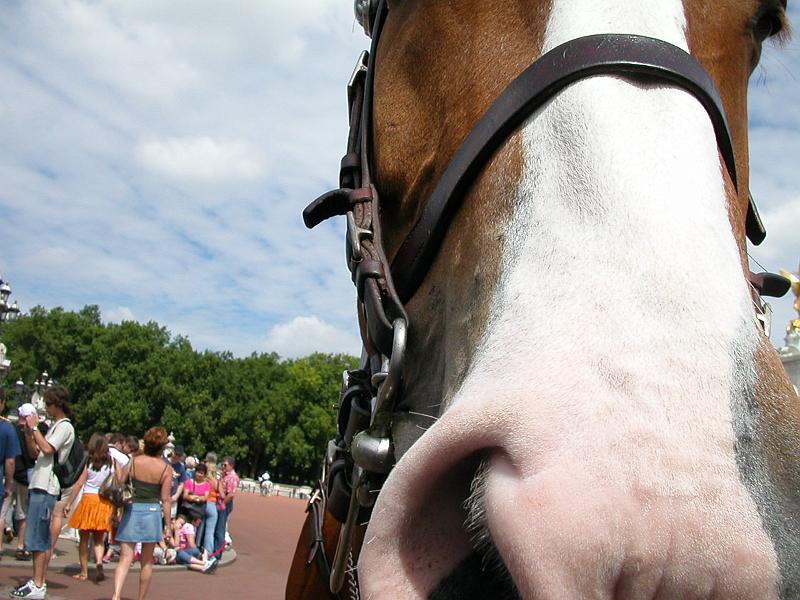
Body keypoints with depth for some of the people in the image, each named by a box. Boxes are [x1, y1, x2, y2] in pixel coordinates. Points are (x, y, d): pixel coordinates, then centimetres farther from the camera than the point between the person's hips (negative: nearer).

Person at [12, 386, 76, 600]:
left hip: (45, 488, -10)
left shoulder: (65, 427, -9)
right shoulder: (55, 426, 20)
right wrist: (28, 431, 11)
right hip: (39, 486, 10)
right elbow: (35, 451, 23)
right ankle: (39, 582, 17)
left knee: (36, 538, -8)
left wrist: (34, 427, -12)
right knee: (42, 538, 12)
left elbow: (47, 449, -22)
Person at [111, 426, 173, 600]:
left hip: (131, 510, 1)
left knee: (125, 557, 0)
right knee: (147, 561, 13)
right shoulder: (166, 469, -7)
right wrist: (168, 523, 1)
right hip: (152, 512, -1)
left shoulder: (133, 461, -3)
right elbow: (165, 499, -7)